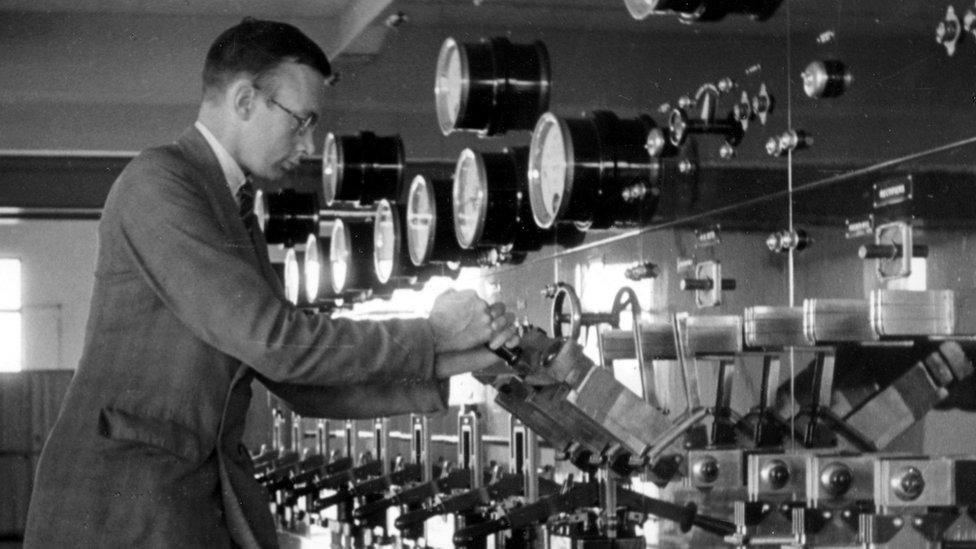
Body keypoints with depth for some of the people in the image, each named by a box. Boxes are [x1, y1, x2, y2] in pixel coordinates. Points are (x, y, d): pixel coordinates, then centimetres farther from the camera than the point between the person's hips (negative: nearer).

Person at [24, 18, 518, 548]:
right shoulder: (155, 180, -11)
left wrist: (451, 364, 5)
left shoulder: (240, 227, 18)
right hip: (121, 504, -8)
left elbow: (305, 387, 15)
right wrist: (432, 334, -8)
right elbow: (271, 341, -17)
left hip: (221, 499, 8)